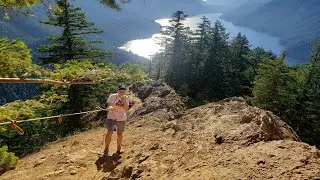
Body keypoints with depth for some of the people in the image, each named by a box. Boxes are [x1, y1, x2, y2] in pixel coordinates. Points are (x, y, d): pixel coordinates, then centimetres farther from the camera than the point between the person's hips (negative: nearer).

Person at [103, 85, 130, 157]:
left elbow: (126, 108, -9)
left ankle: (118, 149, 27)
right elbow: (109, 106, -12)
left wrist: (124, 100, -16)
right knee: (110, 132, -16)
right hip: (112, 118, -3)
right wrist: (120, 107, -16)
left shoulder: (126, 98, 3)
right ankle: (106, 149, -4)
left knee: (120, 134, 11)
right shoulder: (112, 96, -6)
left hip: (122, 119, 3)